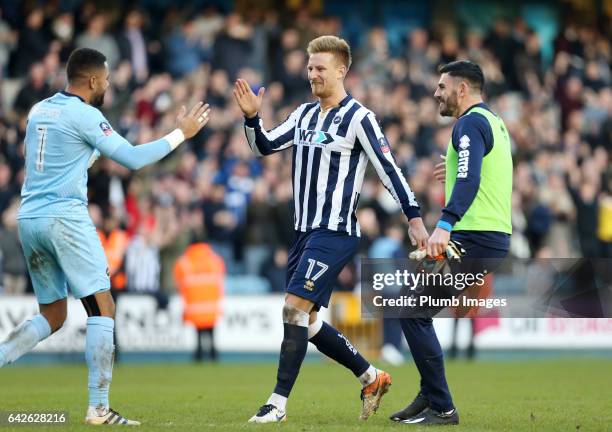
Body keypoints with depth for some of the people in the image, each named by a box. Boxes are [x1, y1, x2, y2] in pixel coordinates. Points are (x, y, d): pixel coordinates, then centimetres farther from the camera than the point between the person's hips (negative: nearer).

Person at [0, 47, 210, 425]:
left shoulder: (39, 110, 14)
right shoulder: (84, 115, -8)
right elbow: (133, 158, -8)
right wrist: (182, 133, 0)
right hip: (65, 217, -8)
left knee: (52, 317, 16)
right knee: (103, 309, -3)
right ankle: (99, 407, -8)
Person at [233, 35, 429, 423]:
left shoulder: (358, 118, -9)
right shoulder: (305, 114, 13)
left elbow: (389, 169, -9)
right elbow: (265, 147, 14)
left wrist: (414, 217, -13)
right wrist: (252, 116, -4)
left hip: (335, 233, -8)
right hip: (306, 231, 8)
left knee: (295, 308, -16)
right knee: (306, 320, 10)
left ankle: (278, 403, -12)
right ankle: (372, 377, 24)